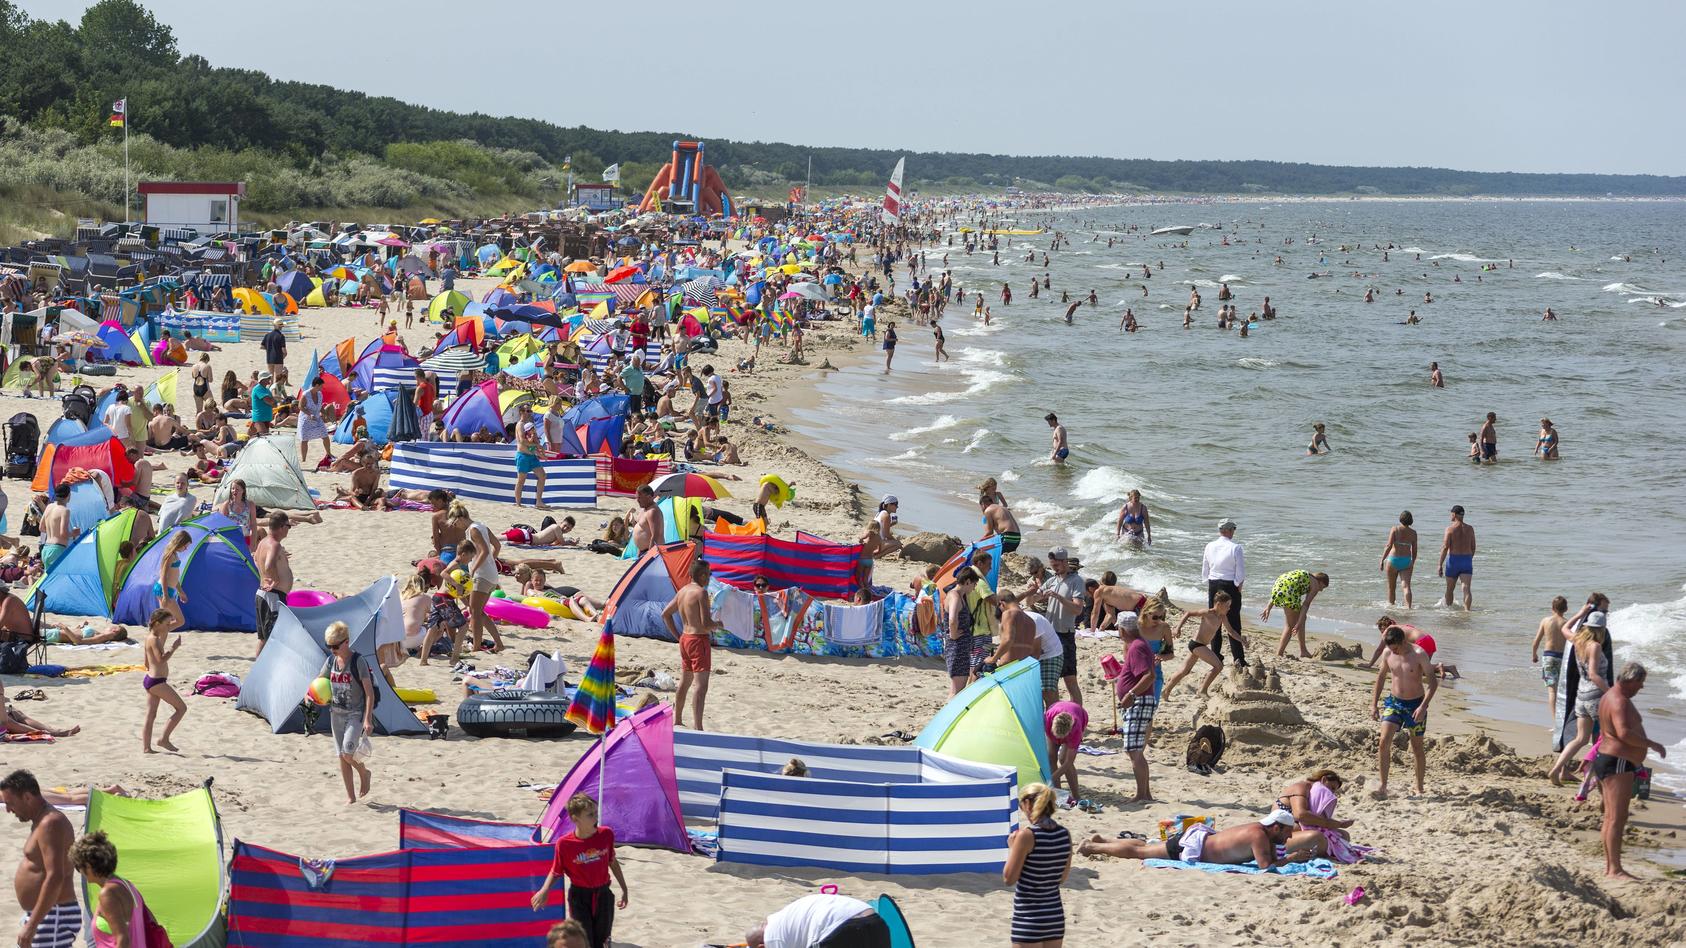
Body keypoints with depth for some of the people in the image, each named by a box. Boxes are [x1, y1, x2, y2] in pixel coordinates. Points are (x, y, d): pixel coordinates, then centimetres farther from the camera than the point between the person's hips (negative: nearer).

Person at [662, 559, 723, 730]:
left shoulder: (682, 591, 9)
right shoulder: (701, 592, -16)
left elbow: (665, 614, 18)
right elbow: (706, 624, -22)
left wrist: (677, 635, 20)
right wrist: (718, 625, -1)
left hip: (685, 639, 9)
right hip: (699, 640, -9)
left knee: (684, 683, 21)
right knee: (701, 687, -9)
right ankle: (697, 727, -15)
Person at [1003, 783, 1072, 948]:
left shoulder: (1026, 835, -15)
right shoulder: (1064, 834, 3)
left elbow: (1009, 878, -11)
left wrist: (1011, 847, 3)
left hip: (1028, 916, -6)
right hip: (1055, 914, 6)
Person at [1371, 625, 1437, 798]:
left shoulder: (1419, 655, -16)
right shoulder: (1388, 654, -3)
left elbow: (1433, 682, -14)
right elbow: (1381, 677, 11)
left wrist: (1423, 707, -23)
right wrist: (1374, 704, 8)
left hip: (1415, 704, -3)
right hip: (1393, 702, 3)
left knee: (1417, 747, 7)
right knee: (1384, 741, -12)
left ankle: (1419, 789, 21)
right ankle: (1382, 787, -7)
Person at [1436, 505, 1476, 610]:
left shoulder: (1450, 528, -8)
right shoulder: (1470, 529, 5)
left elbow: (1445, 547, -14)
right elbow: (1473, 548, 12)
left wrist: (1440, 565, -12)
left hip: (1453, 559, -3)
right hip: (1467, 560, 3)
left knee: (1450, 589, 16)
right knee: (1466, 588, -6)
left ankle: (1448, 607, 31)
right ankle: (1467, 609, -20)